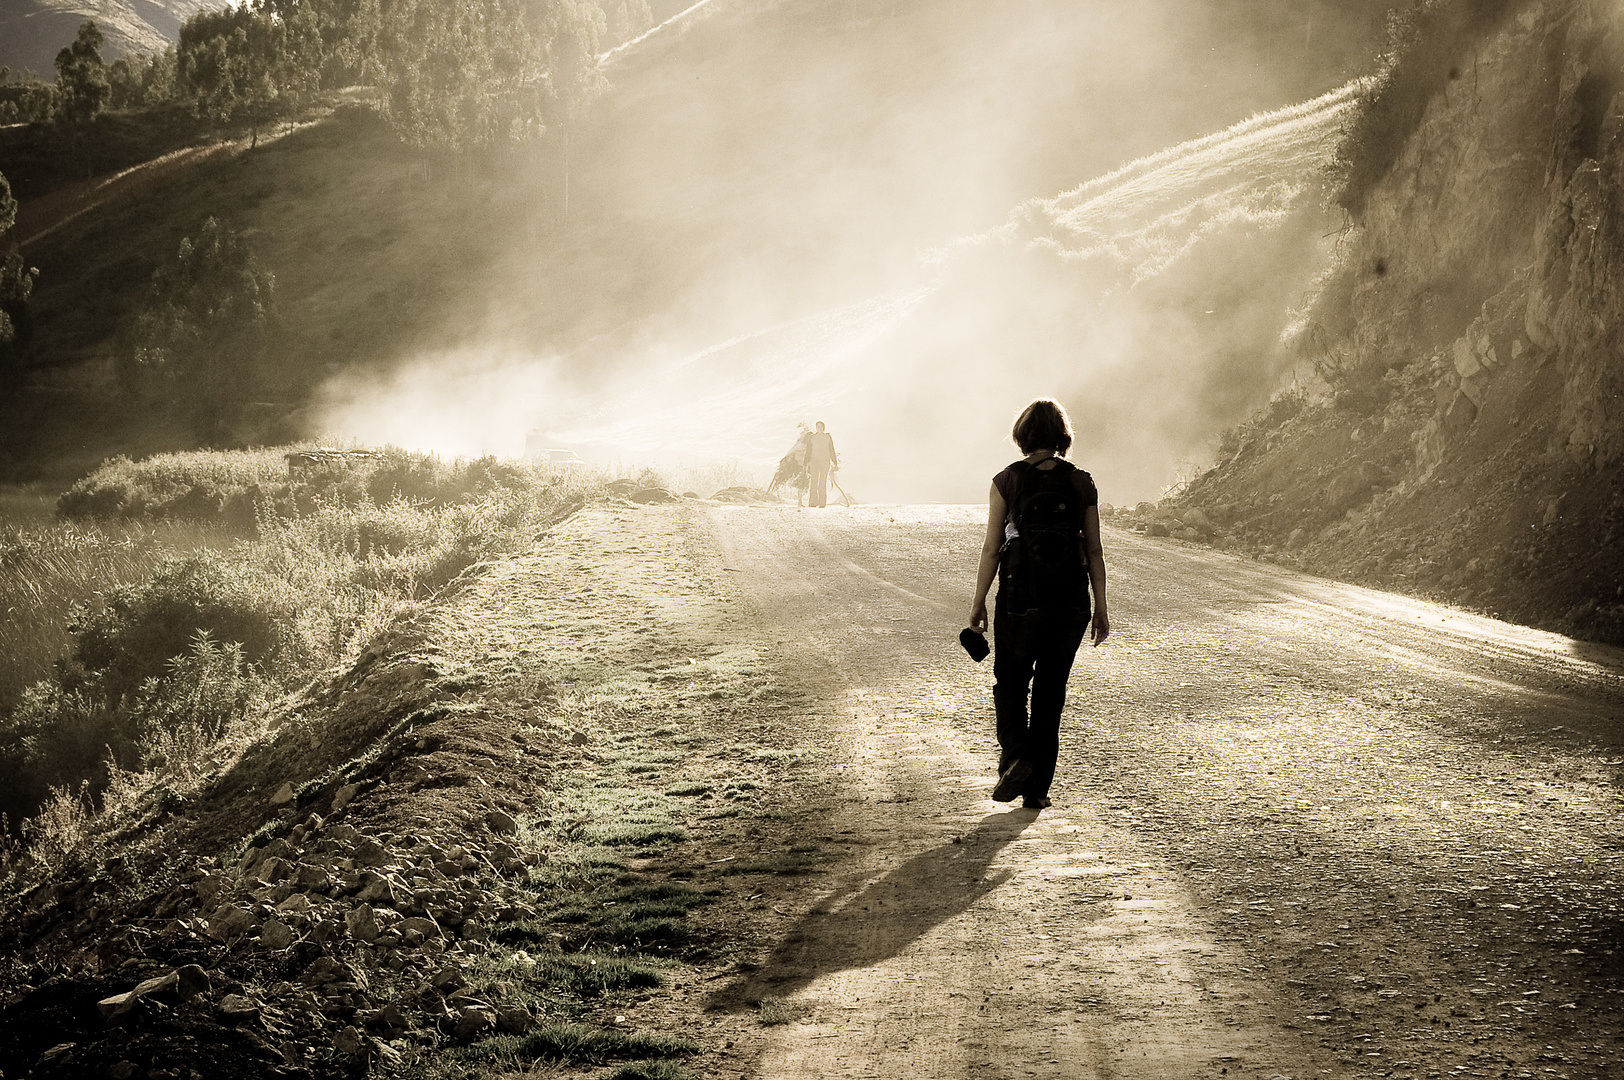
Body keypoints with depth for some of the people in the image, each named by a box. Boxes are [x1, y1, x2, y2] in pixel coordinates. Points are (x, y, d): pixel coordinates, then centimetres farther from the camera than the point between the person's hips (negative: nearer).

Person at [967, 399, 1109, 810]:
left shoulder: (1007, 481, -6)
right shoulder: (1082, 483, 1)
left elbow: (992, 548, -6)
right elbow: (1094, 551, 3)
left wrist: (978, 601, 3)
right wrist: (1100, 608, 10)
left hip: (1020, 596, -2)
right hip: (1071, 601, 2)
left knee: (1010, 683, 14)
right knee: (1051, 690, 11)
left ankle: (1015, 755, -11)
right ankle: (1038, 788, 11)